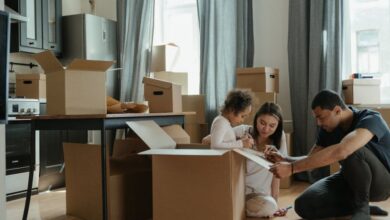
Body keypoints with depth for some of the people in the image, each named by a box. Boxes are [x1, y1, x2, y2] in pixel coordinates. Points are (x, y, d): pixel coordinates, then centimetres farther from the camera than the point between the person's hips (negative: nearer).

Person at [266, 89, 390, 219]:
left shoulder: (371, 119, -29)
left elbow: (340, 152, -47)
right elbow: (312, 159, 3)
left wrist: (292, 168, -47)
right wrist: (284, 159, -18)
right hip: (351, 180, 6)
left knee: (352, 151, -37)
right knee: (304, 205, -16)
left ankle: (362, 205, -14)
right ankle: (359, 207, -1)